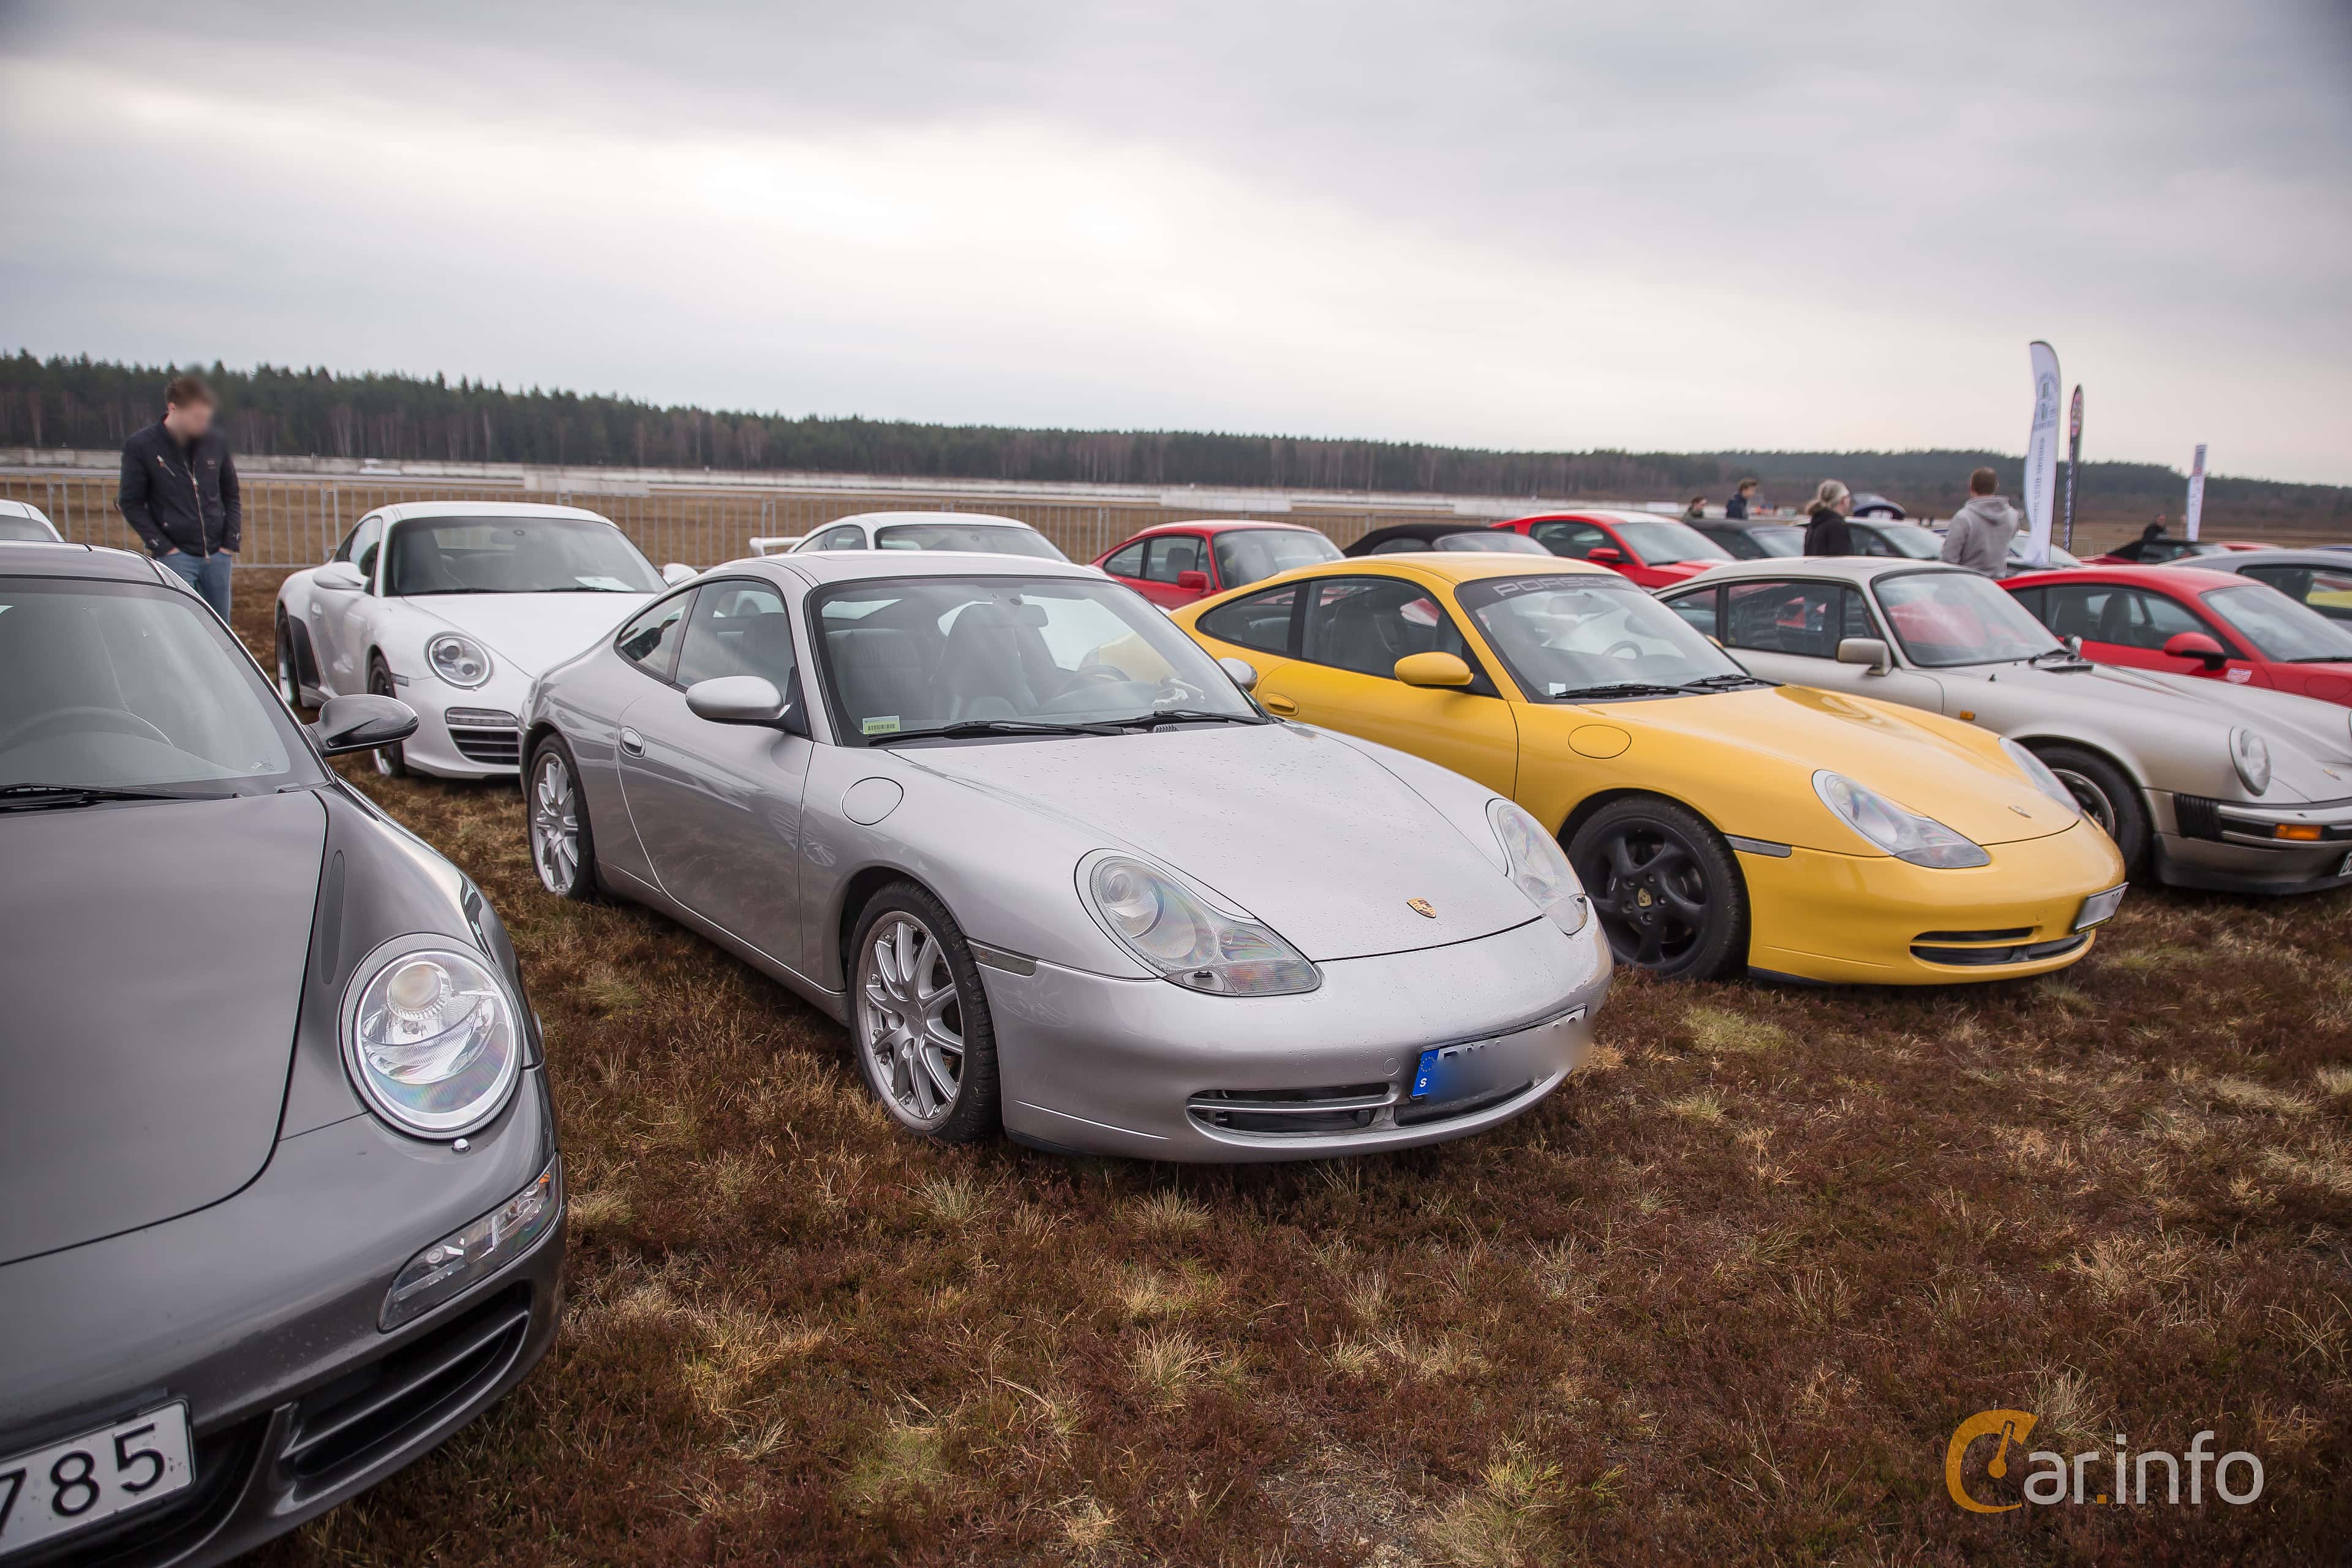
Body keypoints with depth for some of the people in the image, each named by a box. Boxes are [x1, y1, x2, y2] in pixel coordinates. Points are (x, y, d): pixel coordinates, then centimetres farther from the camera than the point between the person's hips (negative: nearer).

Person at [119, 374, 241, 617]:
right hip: (176, 557, -4)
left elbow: (231, 495, 13)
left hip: (218, 555, 4)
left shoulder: (215, 442, 4)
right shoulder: (141, 446, -6)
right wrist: (164, 548, -8)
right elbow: (131, 504, -2)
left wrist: (231, 542, 4)